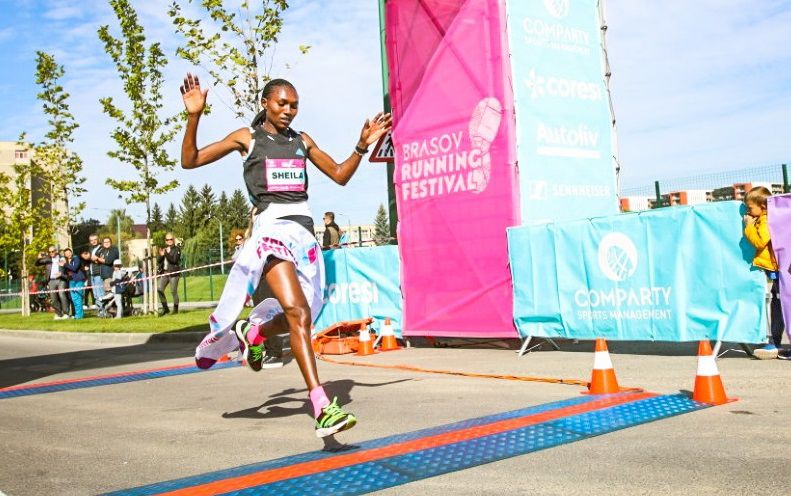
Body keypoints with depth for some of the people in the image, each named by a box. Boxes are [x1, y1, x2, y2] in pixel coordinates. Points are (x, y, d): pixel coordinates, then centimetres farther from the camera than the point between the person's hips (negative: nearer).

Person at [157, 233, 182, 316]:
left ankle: (175, 308, 9)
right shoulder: (164, 249, 16)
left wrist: (167, 254, -21)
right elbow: (158, 261, 11)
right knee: (159, 289, -5)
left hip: (173, 273, -5)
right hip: (164, 273, 5)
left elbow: (174, 260, -14)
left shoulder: (177, 249, 0)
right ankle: (165, 308, 6)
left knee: (173, 291, -4)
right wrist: (161, 255, -8)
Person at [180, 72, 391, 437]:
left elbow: (340, 175, 23)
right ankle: (321, 406, -20)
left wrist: (362, 146, 10)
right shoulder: (247, 137, 8)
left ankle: (252, 332, 37)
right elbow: (190, 161, 5)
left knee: (300, 315, 3)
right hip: (270, 228, -5)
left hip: (304, 229, 5)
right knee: (298, 312, -21)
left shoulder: (302, 141, 19)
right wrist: (193, 117, -6)